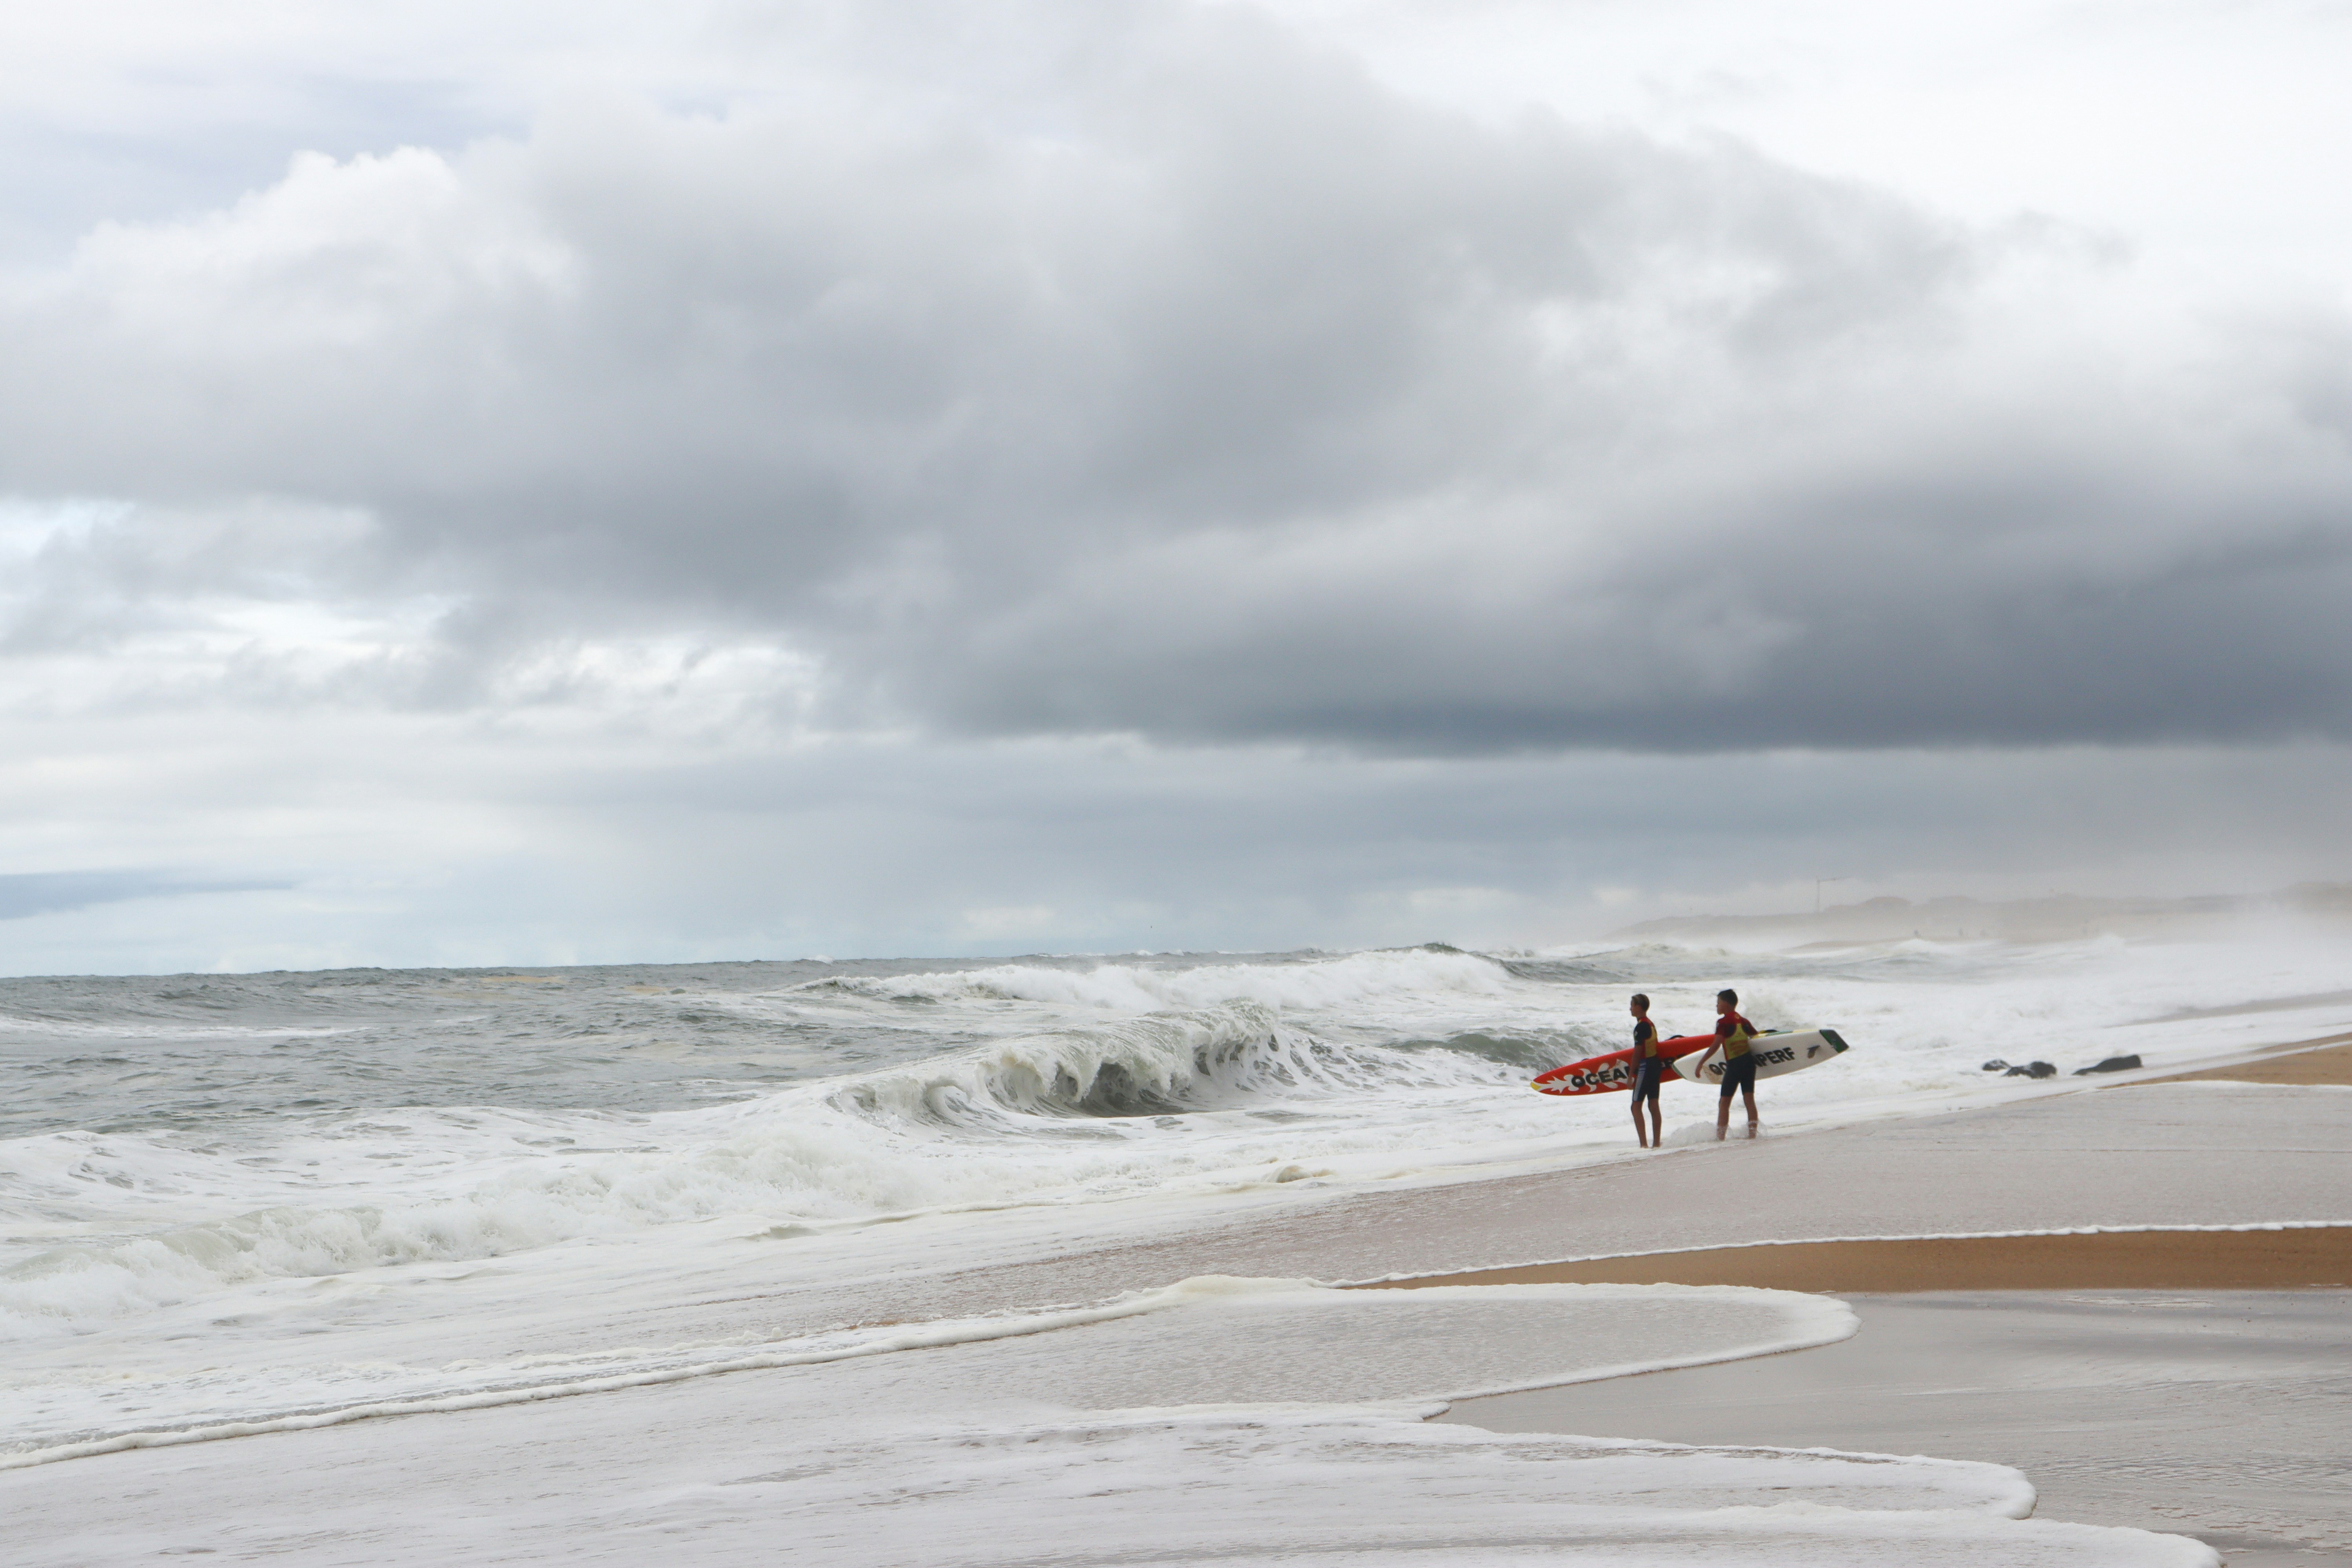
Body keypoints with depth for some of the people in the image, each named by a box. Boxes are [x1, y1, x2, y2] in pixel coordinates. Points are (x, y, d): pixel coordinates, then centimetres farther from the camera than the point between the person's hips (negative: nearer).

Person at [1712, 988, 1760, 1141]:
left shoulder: (1723, 1022, -8)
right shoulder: (1743, 1021, 12)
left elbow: (1717, 1045, -19)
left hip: (1734, 1064, -6)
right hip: (1749, 1062, 6)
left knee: (1724, 1103, 0)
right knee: (1749, 1100, 5)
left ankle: (1720, 1138, -4)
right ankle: (1752, 1134, -1)